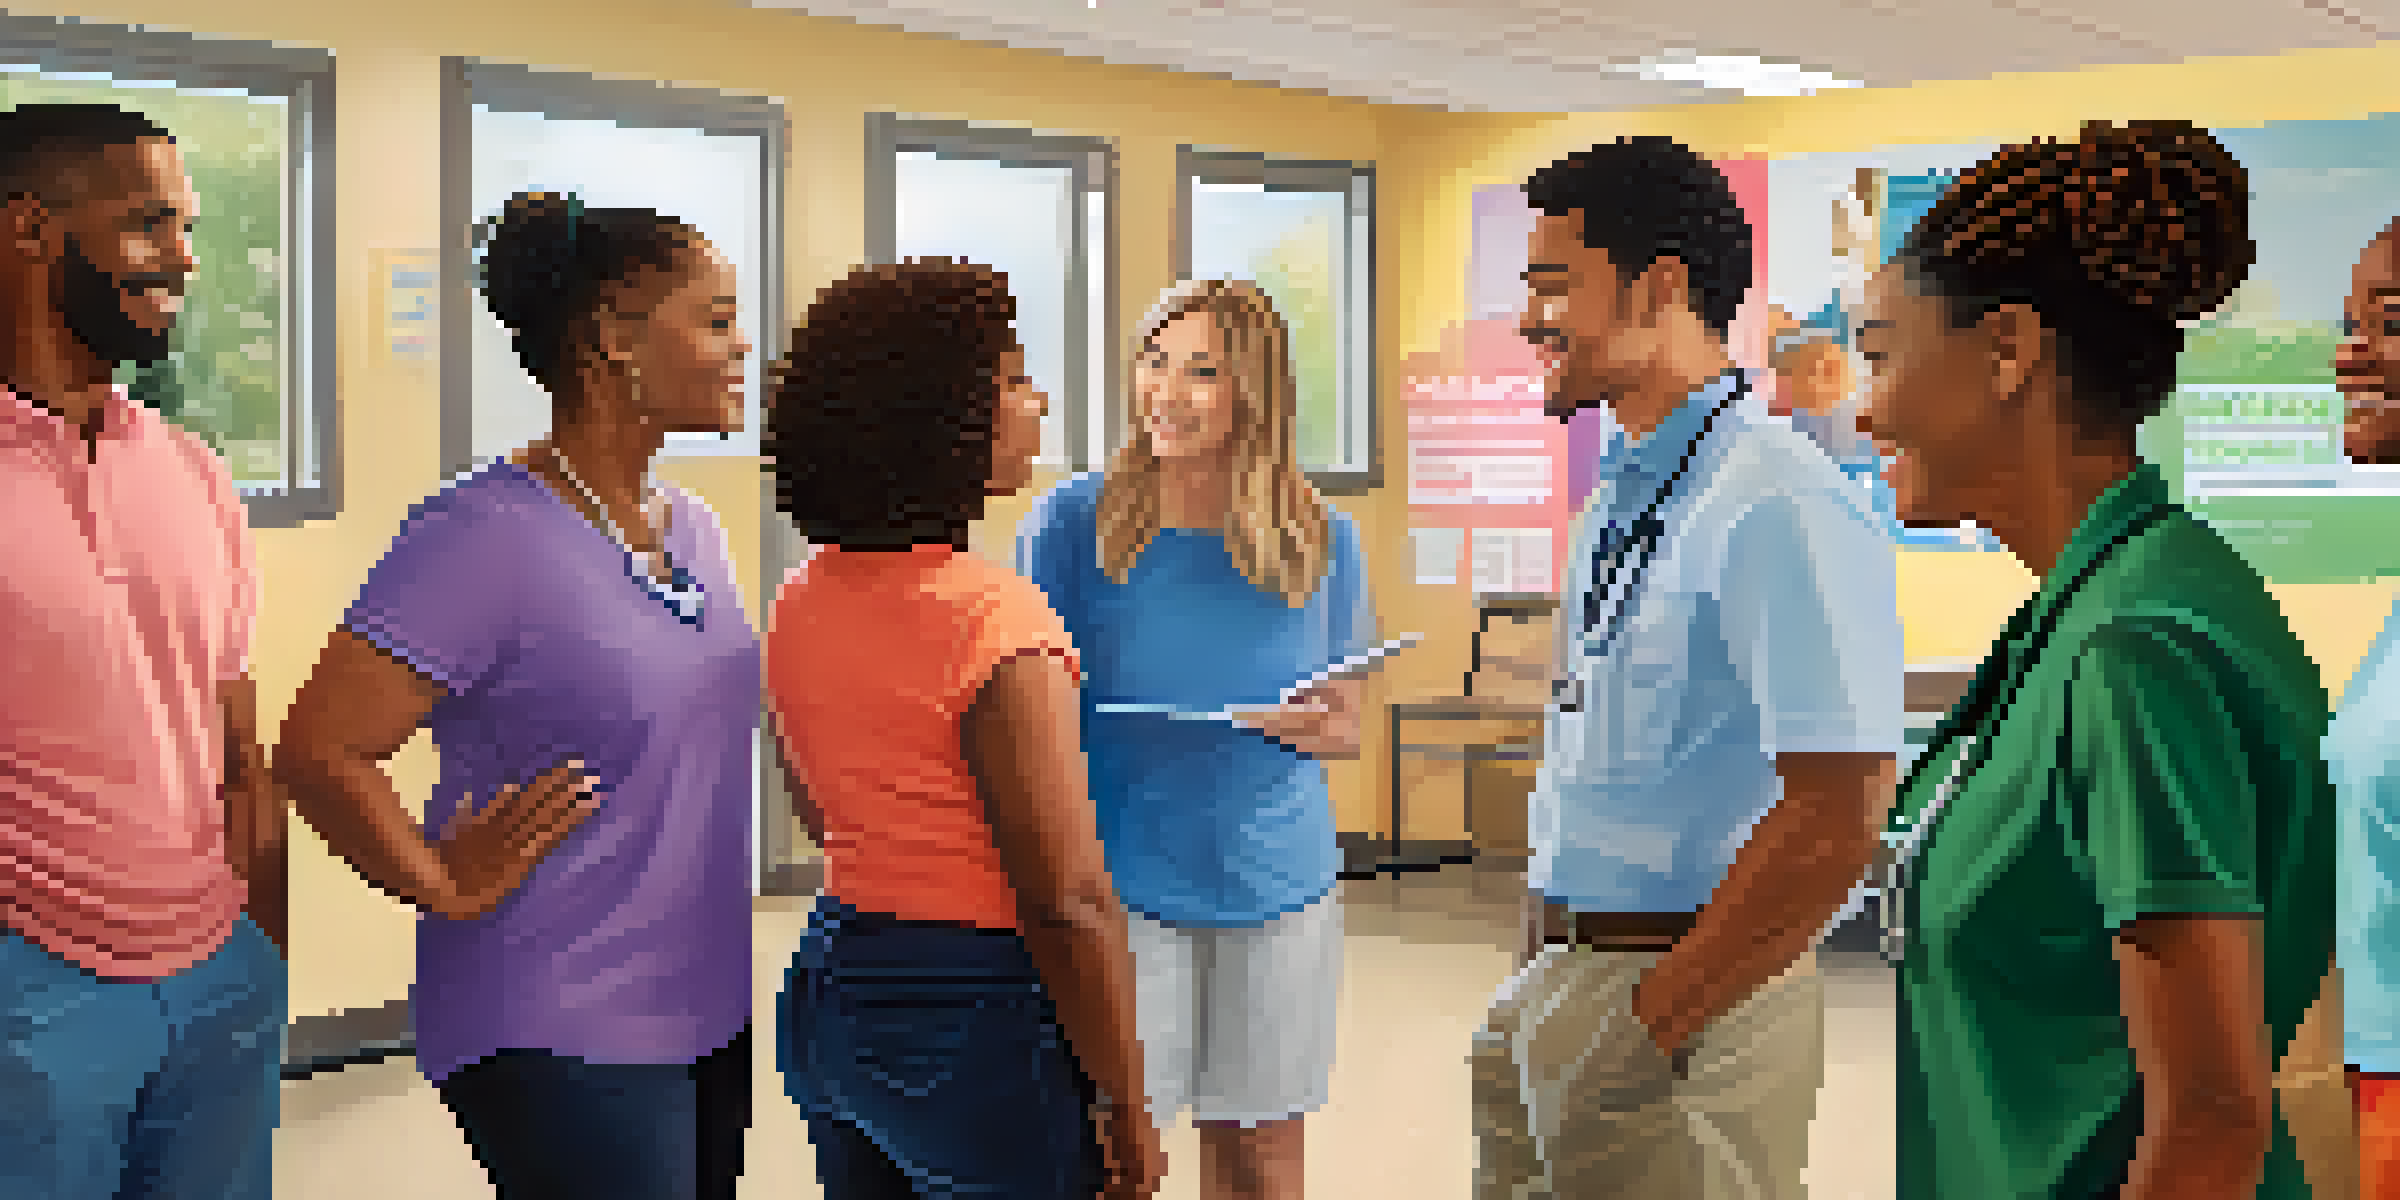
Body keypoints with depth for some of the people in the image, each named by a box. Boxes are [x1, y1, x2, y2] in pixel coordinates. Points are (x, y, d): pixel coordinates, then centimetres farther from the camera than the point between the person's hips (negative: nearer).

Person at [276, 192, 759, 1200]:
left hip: (707, 1016, 8)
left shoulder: (693, 529, 10)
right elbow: (317, 750, -21)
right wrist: (447, 890, -12)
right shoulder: (487, 536, -17)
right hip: (561, 1036, -8)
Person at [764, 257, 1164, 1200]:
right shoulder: (993, 618, -21)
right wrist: (1128, 1114, -14)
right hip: (977, 1011, -8)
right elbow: (1070, 905, -21)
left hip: (834, 986, 8)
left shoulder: (801, 603, 4)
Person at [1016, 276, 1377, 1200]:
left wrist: (1319, 728, -11)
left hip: (1278, 890, 2)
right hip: (1123, 885, -2)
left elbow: (1347, 724, 13)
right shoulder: (1074, 522, -4)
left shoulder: (1324, 542, 3)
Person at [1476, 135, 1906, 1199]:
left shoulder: (1782, 512, -18)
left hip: (1687, 1003, -8)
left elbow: (1835, 820, -24)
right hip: (1549, 986, 8)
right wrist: (1542, 974, 12)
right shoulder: (1615, 501, 12)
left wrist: (1650, 1021, -20)